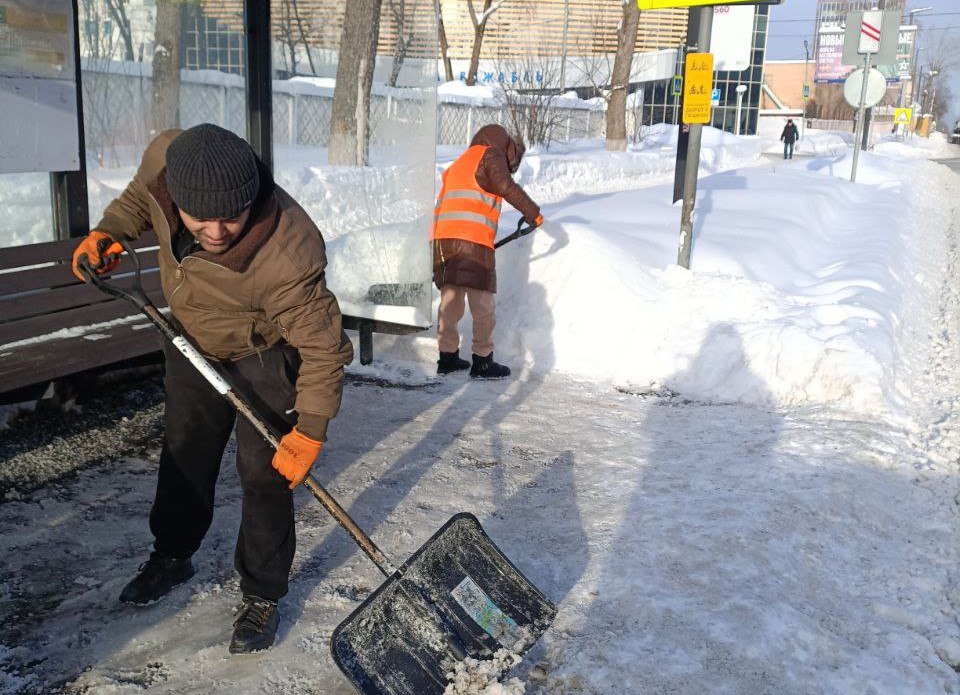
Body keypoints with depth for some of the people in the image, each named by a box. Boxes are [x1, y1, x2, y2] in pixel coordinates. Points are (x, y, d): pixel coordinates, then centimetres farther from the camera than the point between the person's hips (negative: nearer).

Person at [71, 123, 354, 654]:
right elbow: (138, 197, 1)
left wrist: (310, 430, -29)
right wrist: (110, 231, -12)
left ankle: (262, 596, 17)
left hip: (264, 356, -6)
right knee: (183, 454, 20)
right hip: (192, 343, 6)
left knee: (265, 472, -4)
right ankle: (172, 555, 43)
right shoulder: (163, 159, -27)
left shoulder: (286, 257, -42)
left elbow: (322, 346, -30)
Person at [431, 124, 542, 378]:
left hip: (441, 238, 8)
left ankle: (447, 357, 21)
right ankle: (482, 362, 6)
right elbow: (506, 187, -10)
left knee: (450, 300, 15)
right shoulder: (490, 154, 7)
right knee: (483, 305, 1)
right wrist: (533, 212, -2)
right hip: (472, 241, -8)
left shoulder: (458, 164, 30)